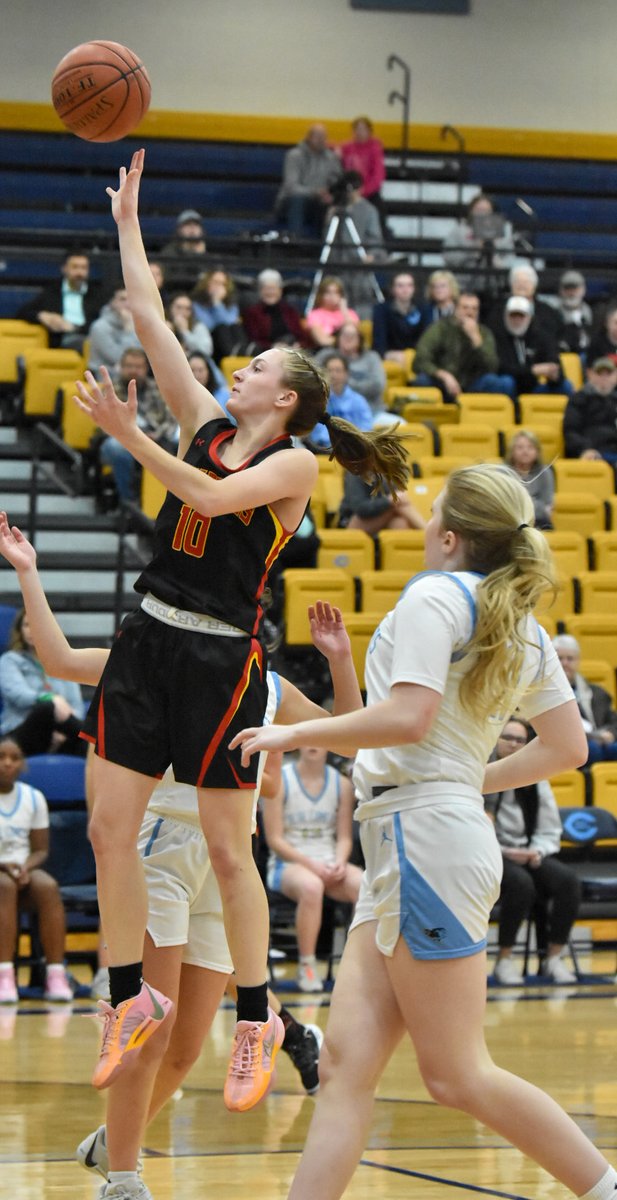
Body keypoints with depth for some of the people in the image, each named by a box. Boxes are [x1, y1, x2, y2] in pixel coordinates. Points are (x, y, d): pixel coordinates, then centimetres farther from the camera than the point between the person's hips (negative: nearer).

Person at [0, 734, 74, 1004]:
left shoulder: (33, 798, 8)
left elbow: (41, 850, 10)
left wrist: (26, 867, -12)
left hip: (23, 871, 3)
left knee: (48, 886, -30)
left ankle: (56, 976, -33)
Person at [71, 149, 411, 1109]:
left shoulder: (294, 464, -5)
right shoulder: (206, 426, 11)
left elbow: (211, 498, -22)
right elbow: (150, 320, 11)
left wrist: (129, 435, -26)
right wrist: (129, 222, 11)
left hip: (220, 654, -6)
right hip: (149, 636, 6)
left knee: (228, 847, -2)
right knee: (109, 830, 1)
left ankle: (256, 1019, 9)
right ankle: (132, 999, 13)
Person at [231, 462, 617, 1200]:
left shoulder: (436, 595, -7)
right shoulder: (525, 631, 18)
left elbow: (408, 717, -20)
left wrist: (295, 734, -10)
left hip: (422, 831, -9)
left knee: (457, 1076, -5)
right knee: (346, 1063, 0)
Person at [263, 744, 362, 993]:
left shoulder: (342, 784, 9)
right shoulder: (278, 780, -2)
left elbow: (344, 837, 11)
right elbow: (275, 839, -4)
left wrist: (339, 863, -11)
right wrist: (310, 863, -17)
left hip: (330, 863, 3)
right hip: (288, 863, -3)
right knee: (311, 886, -40)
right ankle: (306, 967, -27)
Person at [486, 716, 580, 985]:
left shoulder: (536, 781, 12)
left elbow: (550, 831, 13)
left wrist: (537, 852, -8)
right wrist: (504, 852, -16)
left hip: (529, 855, 5)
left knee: (567, 879, -24)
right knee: (521, 883, -37)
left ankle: (554, 957, -15)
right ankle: (504, 960, -21)